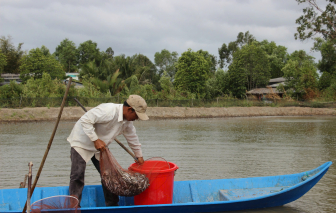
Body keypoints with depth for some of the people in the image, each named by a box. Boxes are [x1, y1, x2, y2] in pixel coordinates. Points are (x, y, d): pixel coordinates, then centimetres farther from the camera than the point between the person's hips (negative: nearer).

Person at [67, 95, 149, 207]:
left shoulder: (127, 121, -4)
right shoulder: (109, 111, -33)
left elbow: (132, 138, 12)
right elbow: (85, 120, -33)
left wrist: (139, 156, 19)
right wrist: (95, 140, -33)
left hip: (100, 147, 8)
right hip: (81, 142, -7)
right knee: (78, 174, -13)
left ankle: (112, 205, 17)